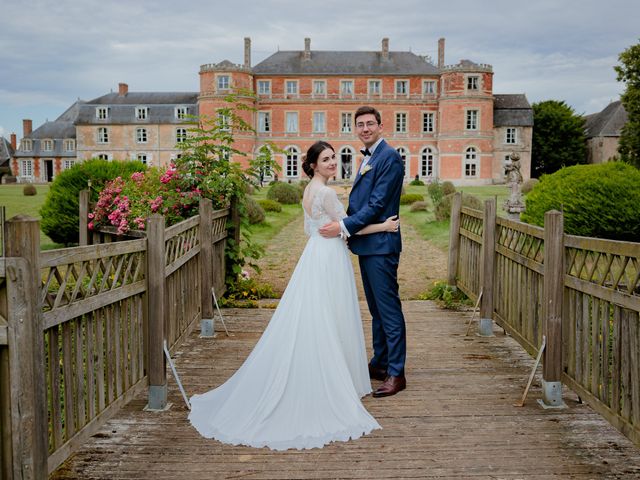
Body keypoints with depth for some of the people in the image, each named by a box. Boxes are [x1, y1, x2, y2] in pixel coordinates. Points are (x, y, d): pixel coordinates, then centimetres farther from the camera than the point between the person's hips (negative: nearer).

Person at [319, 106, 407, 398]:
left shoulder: (389, 157, -12)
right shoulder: (368, 157, 18)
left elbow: (377, 204, -18)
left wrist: (344, 227, -19)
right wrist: (345, 228, 10)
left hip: (380, 244, -10)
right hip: (366, 243, 10)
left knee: (388, 308, -5)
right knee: (376, 308, 16)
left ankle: (396, 373, 2)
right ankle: (379, 363, 27)